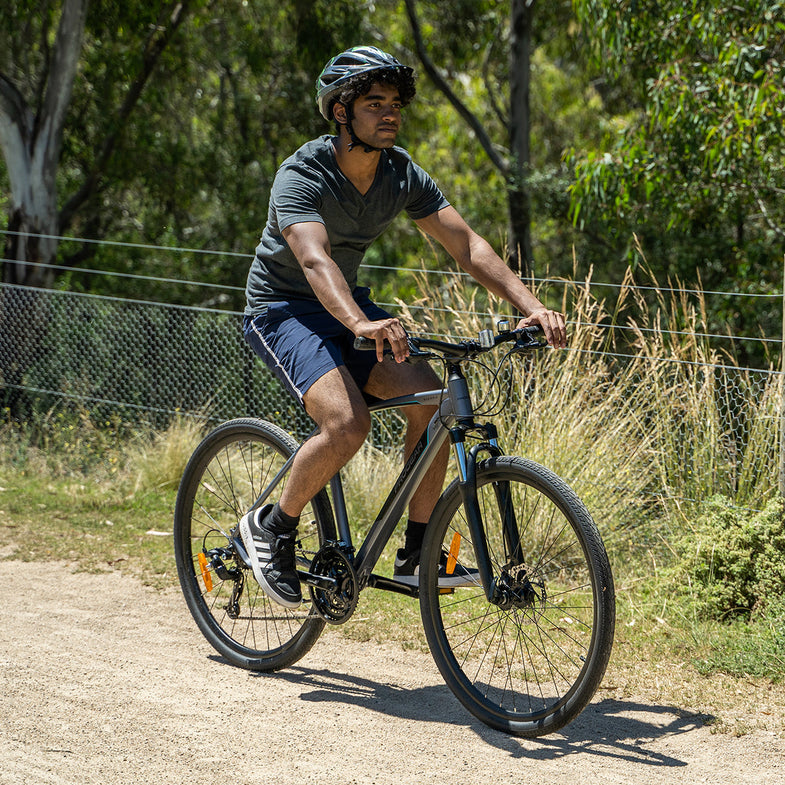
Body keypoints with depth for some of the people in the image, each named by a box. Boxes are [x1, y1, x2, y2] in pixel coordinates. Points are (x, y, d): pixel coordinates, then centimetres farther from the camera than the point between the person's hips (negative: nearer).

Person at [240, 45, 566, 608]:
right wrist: (362, 324, -61)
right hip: (284, 309, -6)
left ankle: (417, 554, -6)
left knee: (429, 396, -17)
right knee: (348, 422, -30)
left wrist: (529, 304, -26)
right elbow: (315, 260, -42)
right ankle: (272, 526, -5)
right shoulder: (302, 177, -24)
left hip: (349, 307, 6)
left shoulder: (403, 175, -6)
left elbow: (466, 244, -11)